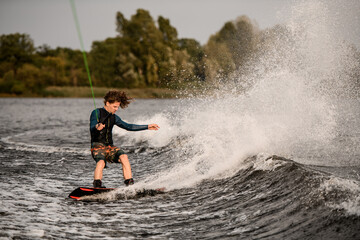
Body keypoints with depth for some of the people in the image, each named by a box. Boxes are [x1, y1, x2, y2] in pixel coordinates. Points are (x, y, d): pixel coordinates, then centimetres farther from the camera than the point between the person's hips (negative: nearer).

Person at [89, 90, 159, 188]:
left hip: (109, 147, 5)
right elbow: (92, 130, -14)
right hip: (97, 146, -5)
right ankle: (97, 184, -37)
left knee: (123, 157, -21)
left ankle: (130, 183, -26)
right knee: (101, 162, -34)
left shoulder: (114, 117, 18)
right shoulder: (96, 113, -2)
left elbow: (128, 126, 21)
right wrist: (97, 128, -40)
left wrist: (147, 127, 18)